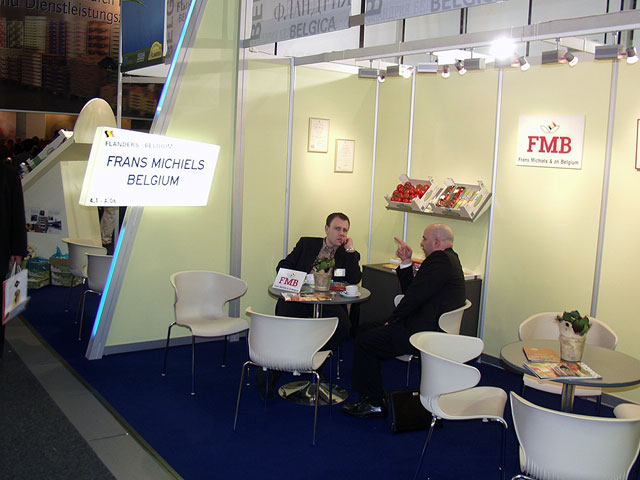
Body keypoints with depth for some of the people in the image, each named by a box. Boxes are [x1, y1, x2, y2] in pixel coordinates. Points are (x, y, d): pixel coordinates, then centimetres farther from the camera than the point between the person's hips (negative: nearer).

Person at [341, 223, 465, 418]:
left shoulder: (440, 259, -15)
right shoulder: (448, 259, 19)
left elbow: (415, 296, -22)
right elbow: (409, 290, 18)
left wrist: (392, 320, -10)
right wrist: (406, 262, 9)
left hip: (423, 334, -12)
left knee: (364, 341, -9)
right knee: (365, 330, 14)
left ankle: (375, 404, 2)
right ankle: (373, 396, 16)